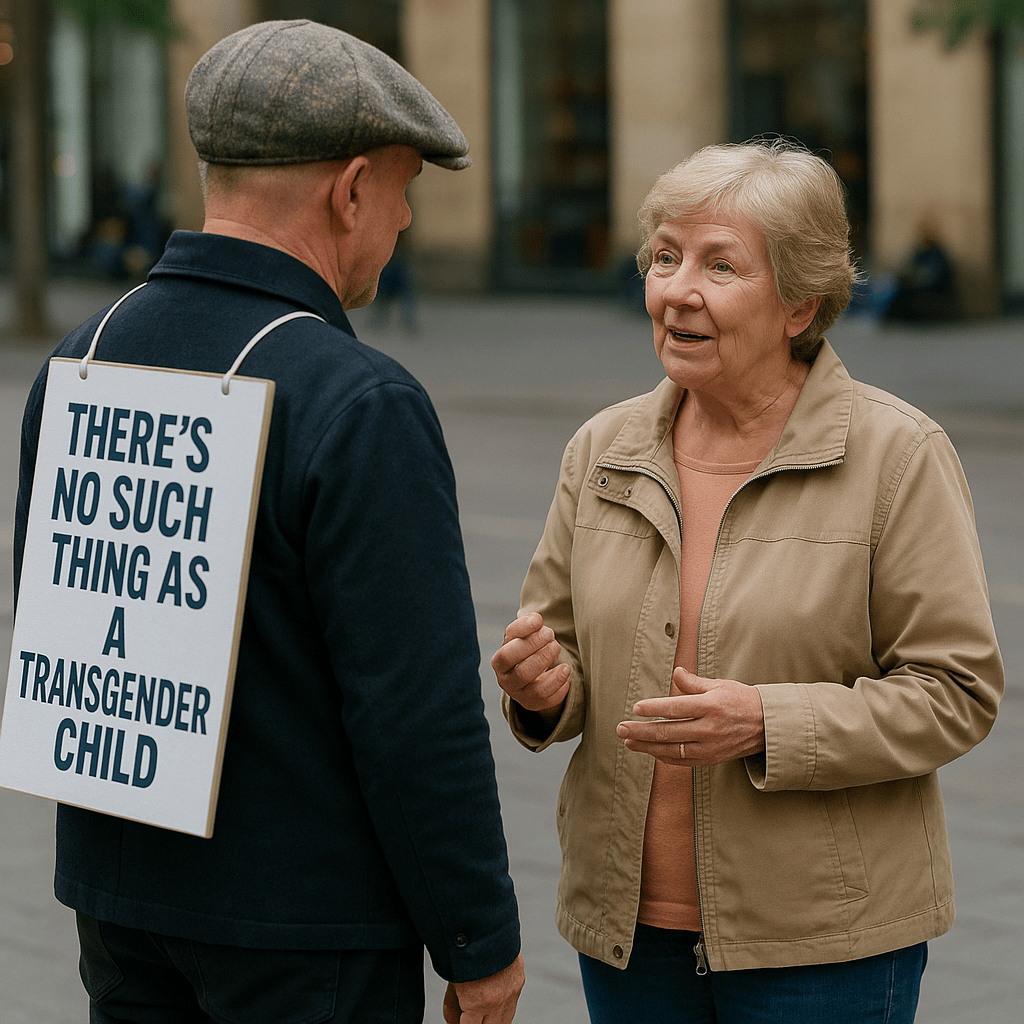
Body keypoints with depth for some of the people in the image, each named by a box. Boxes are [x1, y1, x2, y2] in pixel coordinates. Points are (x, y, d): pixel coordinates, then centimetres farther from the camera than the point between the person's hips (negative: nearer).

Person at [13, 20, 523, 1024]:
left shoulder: (77, 364, 2)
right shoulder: (360, 406, -20)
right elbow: (420, 713, -20)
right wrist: (480, 943, -10)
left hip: (121, 901, 7)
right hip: (307, 921, -7)